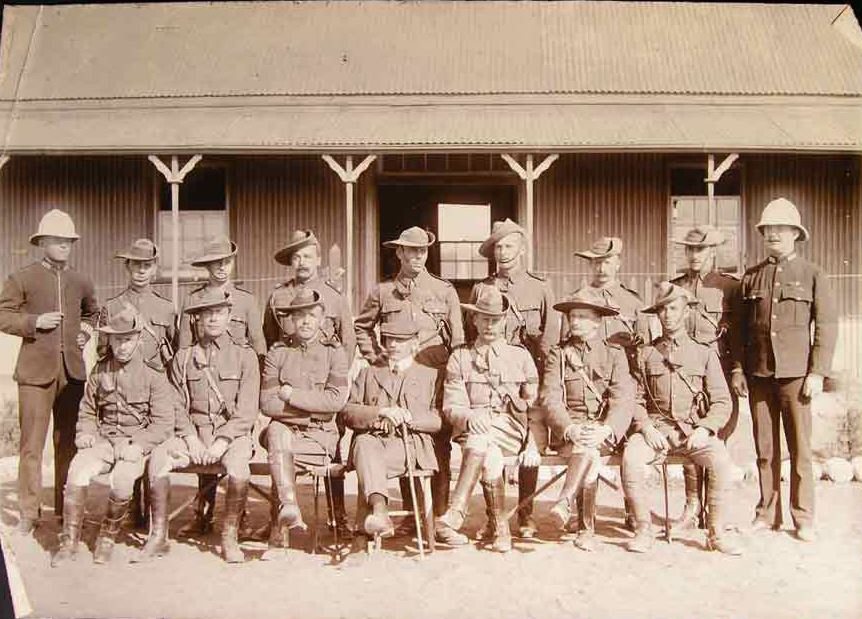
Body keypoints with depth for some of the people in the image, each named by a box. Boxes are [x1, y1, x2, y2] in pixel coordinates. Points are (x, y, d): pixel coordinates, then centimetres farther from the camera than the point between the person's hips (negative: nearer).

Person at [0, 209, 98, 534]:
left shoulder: (81, 282, 14)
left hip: (72, 370, 4)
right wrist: (34, 322, -12)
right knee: (32, 444, -3)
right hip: (36, 370, -4)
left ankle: (66, 509, 19)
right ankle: (29, 513, 7)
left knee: (69, 441, 9)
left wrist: (86, 331, 12)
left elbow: (93, 312, 30)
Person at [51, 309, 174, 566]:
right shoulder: (100, 370, 9)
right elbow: (87, 411, 20)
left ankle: (108, 537, -6)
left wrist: (137, 445, -18)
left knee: (122, 477, -32)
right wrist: (85, 433, 1)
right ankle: (69, 542, -13)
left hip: (139, 442, -3)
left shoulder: (153, 374, -4)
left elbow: (163, 423, -6)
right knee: (78, 469, -25)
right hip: (104, 440, 4)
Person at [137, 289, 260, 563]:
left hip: (233, 433, -2)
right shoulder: (183, 357, 12)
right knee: (158, 456, -25)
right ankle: (158, 536, -13)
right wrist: (191, 438, -9)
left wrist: (222, 442, -14)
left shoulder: (244, 355, 3)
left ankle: (229, 537, -14)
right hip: (193, 431, 3)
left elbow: (246, 410, -3)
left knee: (237, 464, -33)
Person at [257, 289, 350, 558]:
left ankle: (277, 530, -14)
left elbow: (337, 400, -10)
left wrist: (291, 395, -9)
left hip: (320, 436, -1)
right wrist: (313, 407, -8)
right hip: (285, 430, 1)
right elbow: (267, 404, -2)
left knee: (279, 456, -25)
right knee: (276, 433, -32)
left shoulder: (334, 351, 4)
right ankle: (289, 506, -40)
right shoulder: (277, 352, 8)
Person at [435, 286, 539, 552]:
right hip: (470, 428, 1)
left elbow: (535, 404, 14)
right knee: (490, 457, -33)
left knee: (480, 441, -34)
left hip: (510, 430, 0)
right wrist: (471, 417, -18)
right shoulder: (459, 358, 14)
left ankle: (454, 517, -37)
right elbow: (451, 407, 4)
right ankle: (500, 531, -27)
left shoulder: (520, 356, 17)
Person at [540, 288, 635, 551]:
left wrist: (606, 430, -23)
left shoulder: (614, 354, 10)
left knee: (589, 447, -34)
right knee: (589, 454, -31)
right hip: (568, 432, 0)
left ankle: (565, 502, -28)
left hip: (605, 433, 0)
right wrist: (570, 429, -22)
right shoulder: (558, 354, 11)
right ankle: (586, 529, -28)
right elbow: (550, 398, -3)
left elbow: (623, 400, -3)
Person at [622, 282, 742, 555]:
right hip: (656, 428, 0)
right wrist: (646, 428, -10)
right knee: (630, 458, -30)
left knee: (722, 461, -30)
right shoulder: (647, 353, 12)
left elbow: (722, 402, 6)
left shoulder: (705, 353, 11)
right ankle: (643, 529, -13)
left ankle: (717, 532, -12)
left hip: (695, 430, 0)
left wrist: (704, 429, -11)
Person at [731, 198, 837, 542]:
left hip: (795, 373, -2)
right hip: (758, 374, 2)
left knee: (800, 449, 0)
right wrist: (737, 368, 4)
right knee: (765, 449, 6)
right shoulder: (751, 277, 13)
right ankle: (767, 513, 15)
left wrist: (817, 372, -8)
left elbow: (827, 326, 0)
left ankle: (803, 519, 9)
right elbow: (739, 327, 13)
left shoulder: (813, 275, 5)